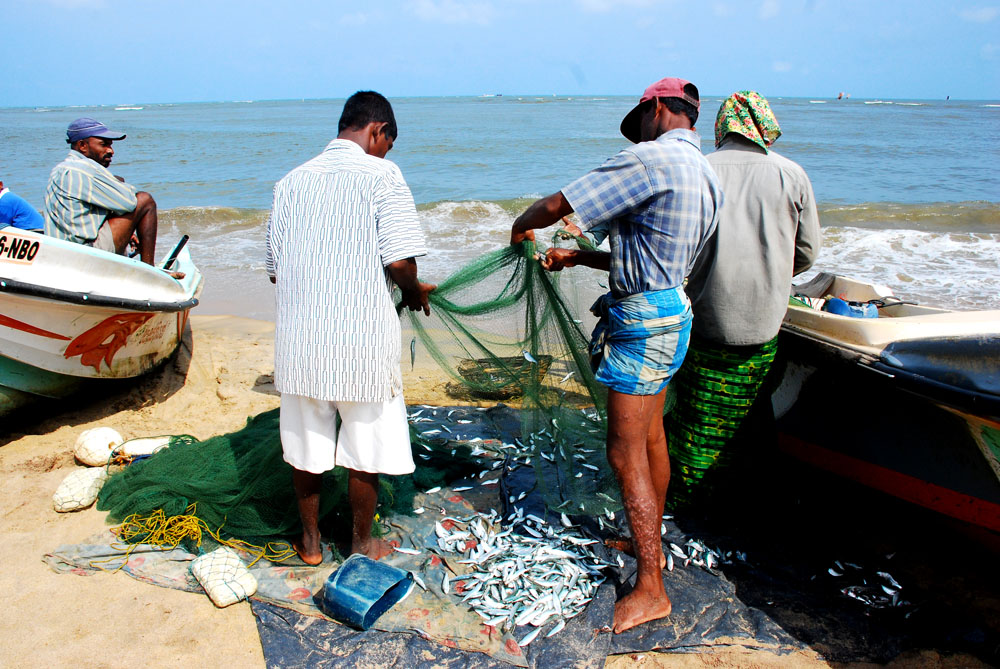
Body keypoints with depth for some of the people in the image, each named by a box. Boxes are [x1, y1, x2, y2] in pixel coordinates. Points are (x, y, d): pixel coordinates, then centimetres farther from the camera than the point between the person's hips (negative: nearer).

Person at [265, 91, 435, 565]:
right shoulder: (380, 174, -7)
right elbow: (399, 260, -16)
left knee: (305, 441, 17)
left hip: (299, 336, 5)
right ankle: (362, 543, 29)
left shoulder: (292, 180, 9)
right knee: (366, 444, 13)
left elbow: (275, 268, 11)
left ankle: (310, 541, 33)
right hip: (362, 336, -4)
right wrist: (415, 293, 4)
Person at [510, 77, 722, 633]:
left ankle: (651, 589, 5)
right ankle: (652, 542, 38)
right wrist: (579, 257, 18)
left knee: (627, 453, -4)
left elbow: (557, 205, -17)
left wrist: (522, 226, 5)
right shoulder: (706, 176, 13)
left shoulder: (653, 158, -17)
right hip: (672, 311, 10)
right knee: (651, 438, 21)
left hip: (644, 320, -10)